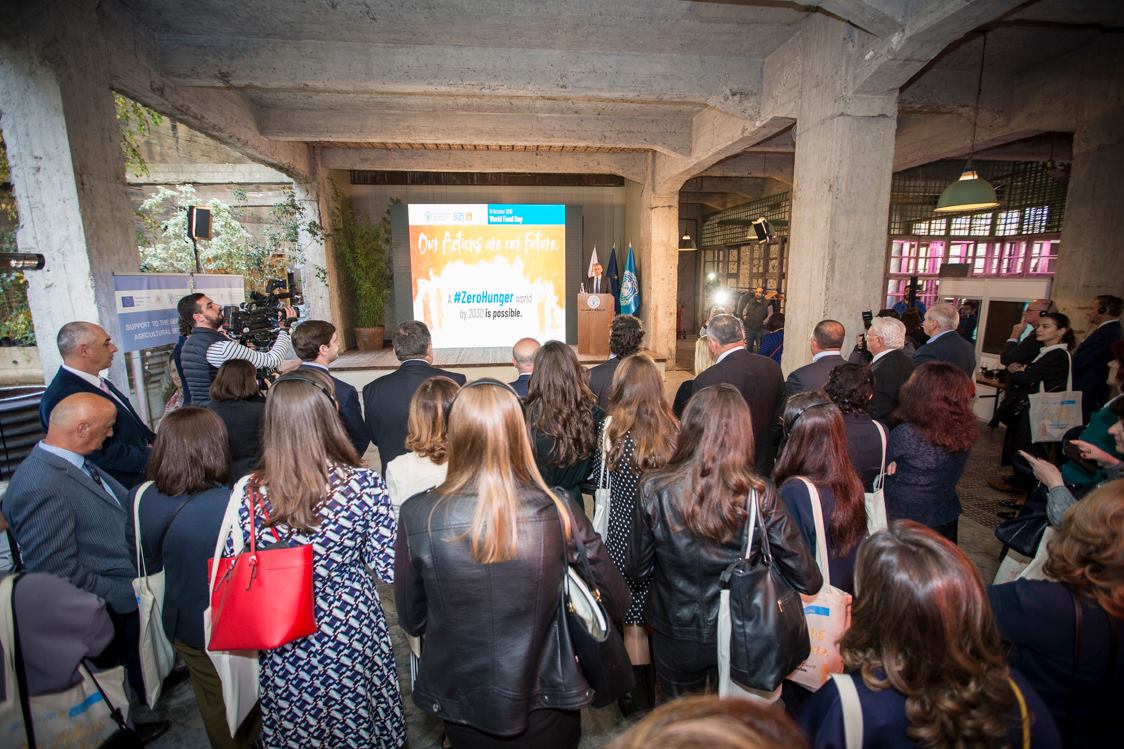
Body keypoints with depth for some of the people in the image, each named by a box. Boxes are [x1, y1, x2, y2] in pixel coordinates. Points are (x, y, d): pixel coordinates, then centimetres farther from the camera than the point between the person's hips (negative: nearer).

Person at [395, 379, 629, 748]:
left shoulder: (417, 516, -21)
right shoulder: (558, 512, -22)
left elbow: (411, 620, -6)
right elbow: (616, 603, -9)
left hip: (462, 707, 1)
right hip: (547, 707, 0)